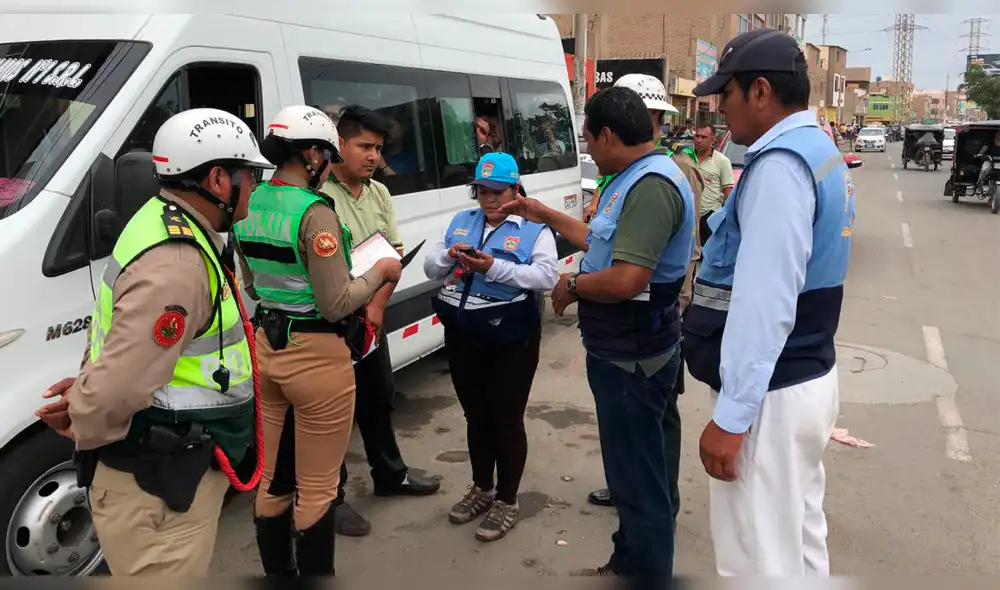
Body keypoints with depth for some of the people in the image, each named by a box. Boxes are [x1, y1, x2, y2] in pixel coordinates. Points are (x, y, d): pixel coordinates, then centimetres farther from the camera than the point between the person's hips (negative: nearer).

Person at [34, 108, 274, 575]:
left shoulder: (162, 220, 8)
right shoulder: (176, 266, -28)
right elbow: (119, 388, -31)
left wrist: (89, 385, 11)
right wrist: (81, 428, -11)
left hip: (168, 468, 10)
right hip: (159, 481, -10)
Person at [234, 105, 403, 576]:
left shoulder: (249, 206, 5)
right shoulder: (315, 213, -19)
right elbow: (336, 305, -18)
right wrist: (380, 272, -4)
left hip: (266, 349, 8)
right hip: (316, 358, -8)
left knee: (272, 480, 20)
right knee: (316, 488, 7)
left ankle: (277, 574, 37)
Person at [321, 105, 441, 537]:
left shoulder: (379, 193, 8)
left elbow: (395, 254, 7)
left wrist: (376, 305, -6)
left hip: (371, 318, 8)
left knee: (379, 399, 20)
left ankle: (390, 475, 39)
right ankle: (331, 498, 20)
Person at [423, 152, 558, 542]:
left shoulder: (534, 228, -3)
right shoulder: (461, 222, 12)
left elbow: (546, 277, -18)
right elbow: (430, 268, 10)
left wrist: (495, 268, -27)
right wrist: (449, 256, -13)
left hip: (511, 341, -5)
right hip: (462, 337, 5)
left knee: (506, 420, 4)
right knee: (475, 416, 17)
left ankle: (507, 501, 19)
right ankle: (481, 489, 35)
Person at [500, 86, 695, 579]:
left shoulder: (652, 185, -24)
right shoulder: (632, 179, 11)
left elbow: (625, 280, -31)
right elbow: (604, 241, 21)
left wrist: (572, 286, -14)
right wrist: (545, 215, 25)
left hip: (633, 357, -11)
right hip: (619, 350, 11)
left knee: (639, 476, 3)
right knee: (629, 465, 22)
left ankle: (649, 574, 21)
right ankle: (627, 564, 40)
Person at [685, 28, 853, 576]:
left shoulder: (779, 163, -19)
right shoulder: (820, 151, 13)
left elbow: (765, 302, -26)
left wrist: (732, 414, -24)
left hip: (771, 395, -10)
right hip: (808, 377, 10)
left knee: (760, 558, 2)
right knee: (798, 538, 21)